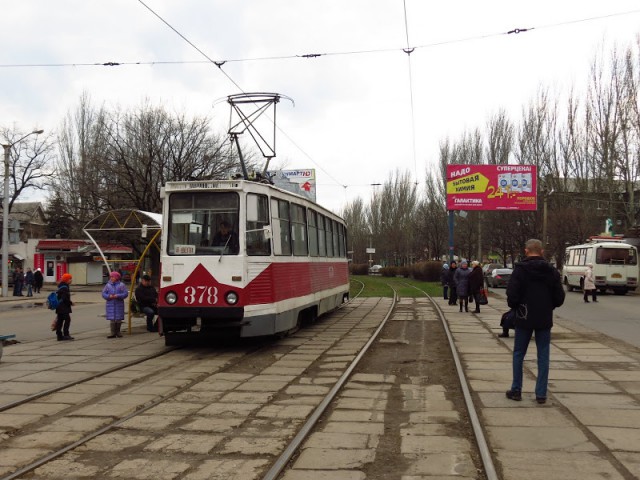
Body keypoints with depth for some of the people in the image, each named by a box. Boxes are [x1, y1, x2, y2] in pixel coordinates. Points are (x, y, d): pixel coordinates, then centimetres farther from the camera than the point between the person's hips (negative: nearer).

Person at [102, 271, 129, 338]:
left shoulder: (121, 285, 0)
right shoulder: (108, 285, 8)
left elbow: (125, 294, -6)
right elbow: (103, 294, 5)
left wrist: (117, 296, -18)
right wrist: (109, 296, -14)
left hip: (119, 304, -1)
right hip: (110, 304, 1)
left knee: (118, 319, 5)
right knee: (112, 319, -3)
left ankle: (118, 331, 19)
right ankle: (113, 333, -2)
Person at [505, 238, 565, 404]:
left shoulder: (520, 270, -10)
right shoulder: (552, 271, 1)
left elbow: (512, 295, -15)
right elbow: (559, 297, 2)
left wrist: (515, 307, 5)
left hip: (524, 318, -2)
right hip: (544, 320, 2)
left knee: (519, 354, 10)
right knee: (543, 356, 7)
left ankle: (516, 390, 14)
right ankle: (541, 394, 7)